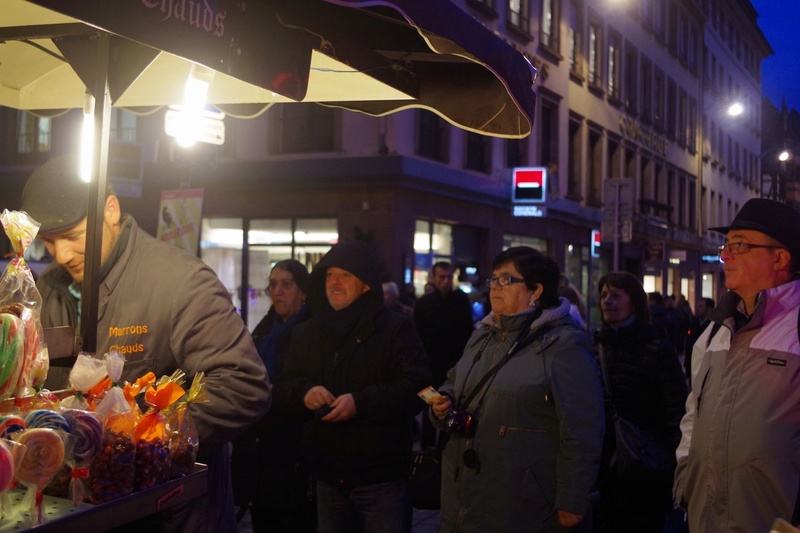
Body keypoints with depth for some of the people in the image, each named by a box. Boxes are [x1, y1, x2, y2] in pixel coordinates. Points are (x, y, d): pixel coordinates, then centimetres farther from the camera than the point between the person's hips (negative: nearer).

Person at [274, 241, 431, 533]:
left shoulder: (396, 328, -4)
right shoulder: (306, 333, 13)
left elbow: (417, 386, -13)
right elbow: (281, 387, 11)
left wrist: (361, 402, -24)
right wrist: (304, 393, -12)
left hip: (382, 479, -5)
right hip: (327, 478, 5)